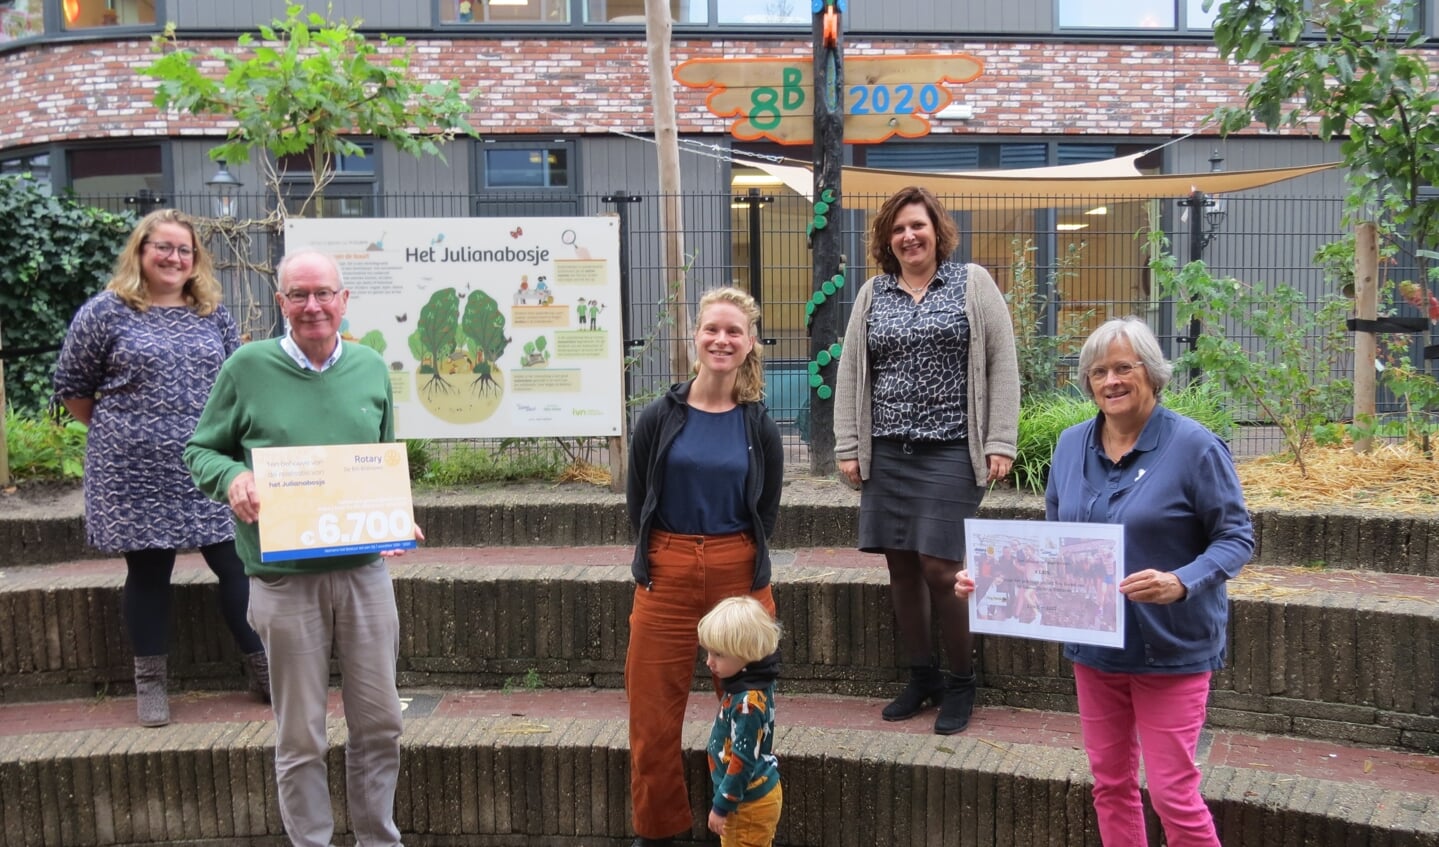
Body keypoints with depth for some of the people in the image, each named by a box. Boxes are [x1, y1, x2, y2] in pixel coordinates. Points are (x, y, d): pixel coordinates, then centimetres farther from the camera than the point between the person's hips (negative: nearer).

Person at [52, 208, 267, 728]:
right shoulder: (106, 311, -1)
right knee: (147, 572, 8)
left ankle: (262, 670, 15)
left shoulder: (213, 314, 9)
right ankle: (150, 683, 22)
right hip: (137, 475, -2)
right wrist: (117, 430, 8)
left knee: (238, 565, 2)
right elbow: (72, 388, 4)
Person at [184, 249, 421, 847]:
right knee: (300, 736, 7)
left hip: (365, 570, 3)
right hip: (284, 578, -3)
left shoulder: (371, 367, 7)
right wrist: (232, 478, -17)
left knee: (379, 723, 11)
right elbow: (200, 451, 4)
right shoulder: (248, 367, -3)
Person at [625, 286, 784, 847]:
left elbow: (766, 511, 10)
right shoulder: (659, 418, -1)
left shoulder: (759, 427, 2)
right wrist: (665, 558, 5)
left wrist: (739, 564, 5)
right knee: (654, 714, 4)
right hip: (666, 576, 0)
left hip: (739, 576, 1)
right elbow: (636, 501, 6)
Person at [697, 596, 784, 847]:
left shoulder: (748, 703, -28)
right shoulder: (756, 683, -2)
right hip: (761, 792, 9)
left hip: (748, 803, -9)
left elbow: (743, 762, -25)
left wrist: (721, 807, -18)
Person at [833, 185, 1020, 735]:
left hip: (950, 450, -4)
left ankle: (960, 683, 13)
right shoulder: (872, 295, 13)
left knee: (939, 567, -7)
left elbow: (1002, 364, -1)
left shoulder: (972, 284, 3)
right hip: (887, 452, 4)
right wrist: (848, 448, 6)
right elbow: (851, 374, 12)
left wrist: (1000, 443, -7)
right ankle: (921, 678, 23)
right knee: (901, 565, 7)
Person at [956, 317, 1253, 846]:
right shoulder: (1072, 445, 4)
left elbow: (1236, 537, -9)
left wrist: (1182, 581, -27)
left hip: (1171, 649, -5)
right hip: (1093, 644, 5)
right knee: (1110, 783, 15)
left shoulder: (1193, 446, -12)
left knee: (1172, 793, -1)